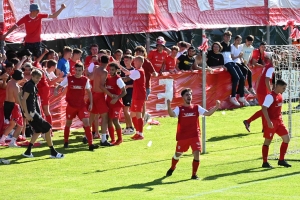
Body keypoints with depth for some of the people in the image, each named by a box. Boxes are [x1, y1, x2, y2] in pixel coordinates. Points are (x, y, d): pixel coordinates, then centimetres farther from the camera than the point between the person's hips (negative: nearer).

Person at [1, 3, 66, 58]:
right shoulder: (26, 18, -13)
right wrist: (5, 35, -9)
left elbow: (53, 16, -2)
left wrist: (61, 8, -13)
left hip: (38, 42, 2)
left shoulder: (40, 16, -6)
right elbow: (15, 26, -8)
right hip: (28, 42, -2)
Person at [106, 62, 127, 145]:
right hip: (108, 102, 7)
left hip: (116, 103, -7)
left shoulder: (118, 79, -13)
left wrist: (116, 98, -27)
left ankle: (120, 139, 8)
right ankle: (112, 139, 15)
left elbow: (124, 92, -16)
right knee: (109, 121, 6)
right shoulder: (108, 78, 8)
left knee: (115, 121, -7)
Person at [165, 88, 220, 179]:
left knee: (197, 154, -14)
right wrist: (169, 106, -44)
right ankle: (172, 168, 45)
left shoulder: (197, 108, 3)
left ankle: (194, 174, -1)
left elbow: (208, 113, -5)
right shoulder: (179, 109, -6)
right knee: (178, 154, 15)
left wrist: (216, 107, -21)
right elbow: (172, 114, -25)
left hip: (195, 135, 1)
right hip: (182, 137, -1)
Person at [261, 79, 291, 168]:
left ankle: (281, 160, 13)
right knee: (267, 141, 0)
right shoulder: (270, 96, -16)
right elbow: (264, 108, -22)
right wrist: (269, 121, -26)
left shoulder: (280, 96, 11)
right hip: (271, 122, -9)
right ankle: (265, 162, 8)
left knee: (286, 138, 4)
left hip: (278, 121, 9)